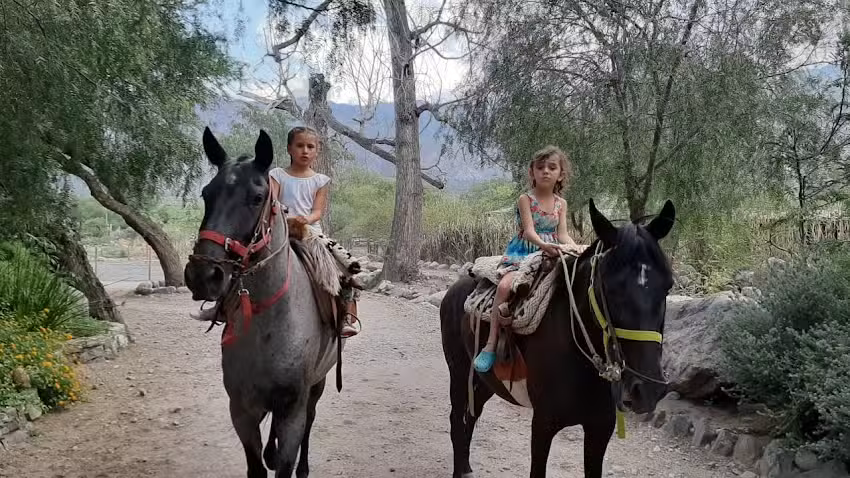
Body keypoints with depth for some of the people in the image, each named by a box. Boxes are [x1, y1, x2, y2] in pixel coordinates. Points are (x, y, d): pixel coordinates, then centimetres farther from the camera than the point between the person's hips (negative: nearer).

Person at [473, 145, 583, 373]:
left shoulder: (561, 203, 10)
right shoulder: (525, 199, -2)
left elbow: (562, 234, 3)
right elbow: (529, 230, -14)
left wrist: (575, 247, -19)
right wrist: (544, 245, -34)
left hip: (551, 253, 4)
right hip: (523, 252, -4)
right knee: (505, 285, -31)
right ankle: (491, 343, -26)